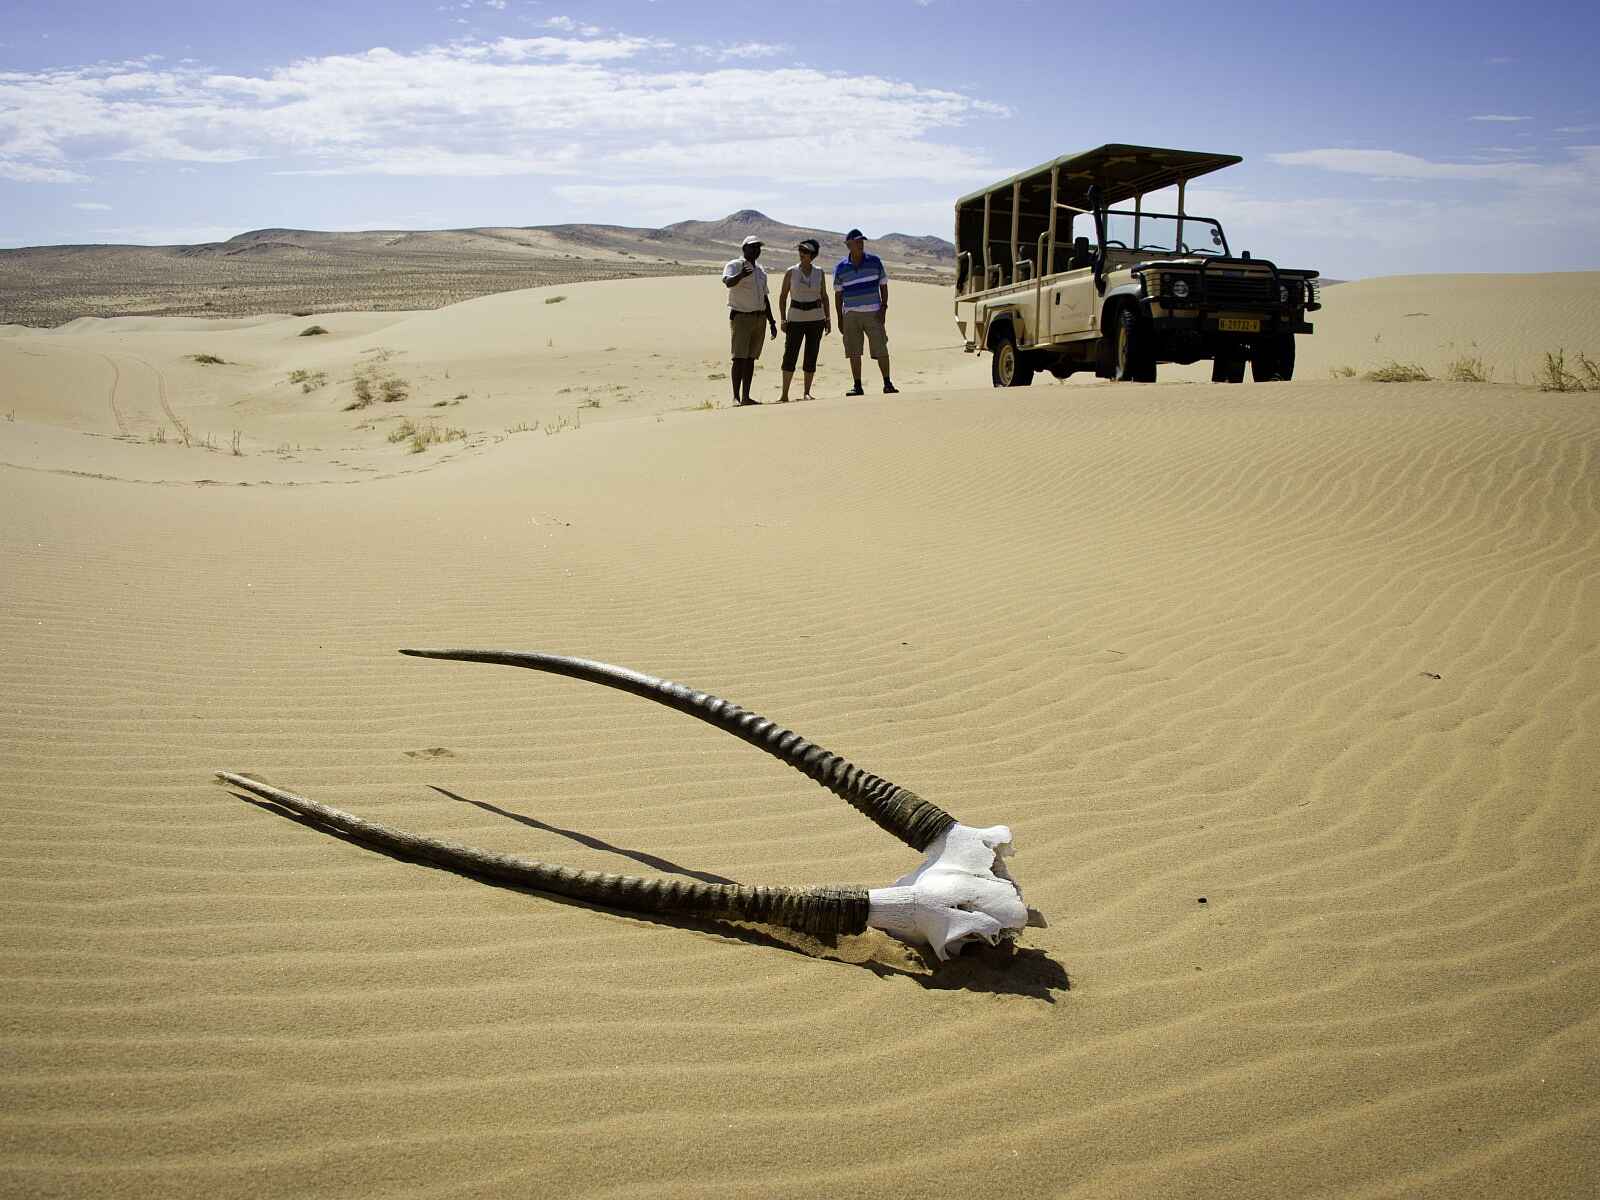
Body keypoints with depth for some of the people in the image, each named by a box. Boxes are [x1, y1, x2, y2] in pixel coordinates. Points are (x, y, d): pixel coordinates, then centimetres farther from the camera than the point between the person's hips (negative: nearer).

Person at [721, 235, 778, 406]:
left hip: (760, 318, 7)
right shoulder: (734, 265, -4)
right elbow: (728, 282, -26)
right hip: (741, 317, -7)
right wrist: (740, 275, -47)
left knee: (751, 358, 6)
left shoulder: (761, 272, 18)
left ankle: (746, 396, 8)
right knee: (739, 358, -11)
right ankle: (736, 397, -11)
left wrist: (772, 322, 18)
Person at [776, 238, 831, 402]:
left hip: (816, 319, 2)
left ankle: (807, 393, 9)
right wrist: (783, 319, -4)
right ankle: (784, 394, -5)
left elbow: (824, 296, 11)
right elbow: (783, 296, 3)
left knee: (811, 357, 1)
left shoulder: (819, 272, 5)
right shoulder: (791, 272, 0)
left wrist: (827, 318, 5)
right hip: (795, 318, -2)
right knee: (789, 355, -8)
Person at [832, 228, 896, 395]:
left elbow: (883, 286, 6)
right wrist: (840, 319, 3)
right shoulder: (840, 268, 3)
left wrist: (884, 308, -5)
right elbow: (838, 294, 7)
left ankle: (887, 383, 4)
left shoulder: (875, 261, 2)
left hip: (873, 312, -1)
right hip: (851, 315, 1)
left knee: (881, 349, -5)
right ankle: (857, 386, 9)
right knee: (853, 352, 2)